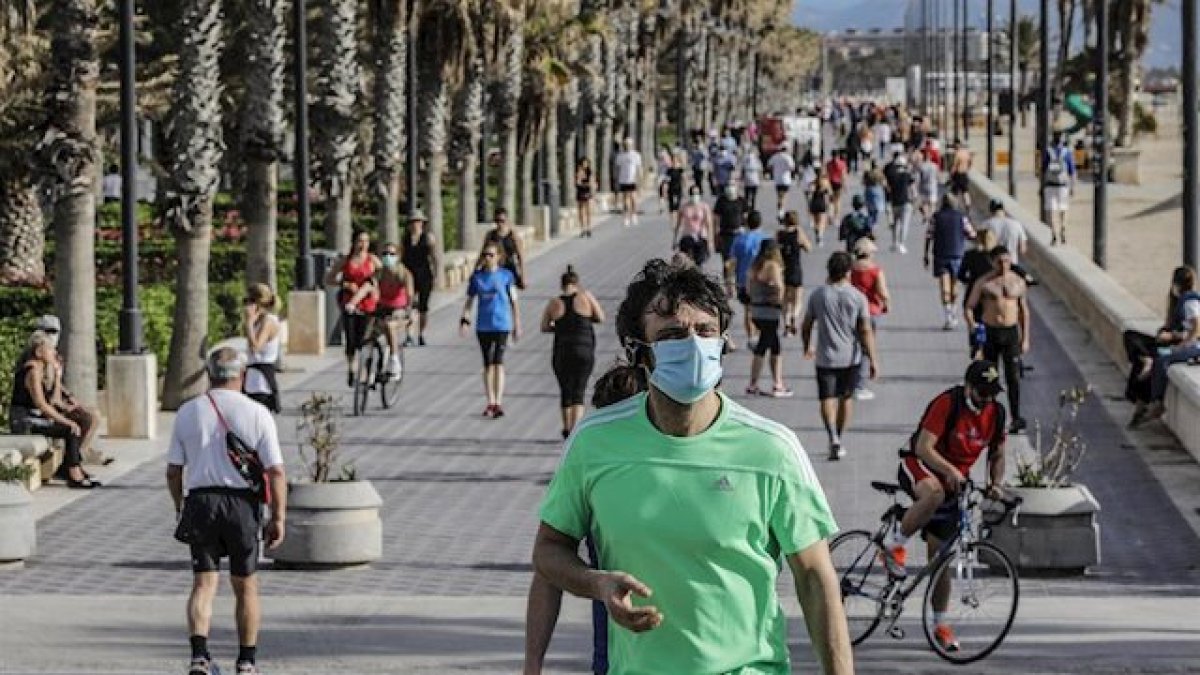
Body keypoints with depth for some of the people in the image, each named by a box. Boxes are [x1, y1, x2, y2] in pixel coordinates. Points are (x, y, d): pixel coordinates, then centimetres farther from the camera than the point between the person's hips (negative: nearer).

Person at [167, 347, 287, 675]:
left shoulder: (188, 412, 4)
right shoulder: (256, 414, -3)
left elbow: (173, 470, 6)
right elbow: (276, 471, -8)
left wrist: (180, 507, 21)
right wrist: (278, 518, -2)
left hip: (200, 500, 1)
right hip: (243, 502, -1)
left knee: (203, 583, 3)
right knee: (246, 587, 12)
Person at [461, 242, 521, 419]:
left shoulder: (506, 275, 0)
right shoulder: (477, 276, 6)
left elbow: (514, 302, 4)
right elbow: (469, 301, 11)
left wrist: (517, 326, 2)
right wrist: (465, 320, -5)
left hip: (501, 325, -3)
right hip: (483, 326, 3)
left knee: (498, 363, -12)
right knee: (488, 364, 8)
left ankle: (498, 403, -13)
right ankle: (490, 403, 16)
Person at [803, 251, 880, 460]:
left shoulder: (817, 295, -4)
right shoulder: (858, 297, -7)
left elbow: (806, 327, 5)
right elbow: (866, 331, -10)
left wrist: (808, 347, 24)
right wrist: (873, 360, -6)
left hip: (826, 358, -1)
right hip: (851, 357, 1)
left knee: (827, 398, -2)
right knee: (846, 398, 16)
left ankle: (833, 438, -25)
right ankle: (838, 442, 27)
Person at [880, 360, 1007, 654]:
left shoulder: (996, 414, -3)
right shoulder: (947, 404, -21)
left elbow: (997, 456, 11)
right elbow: (924, 447, -27)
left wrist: (995, 484, -9)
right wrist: (950, 470, -42)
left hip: (954, 480, 5)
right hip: (919, 467, -5)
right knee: (934, 494, -42)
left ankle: (940, 624, 12)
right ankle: (896, 544, -21)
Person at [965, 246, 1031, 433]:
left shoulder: (1018, 282, 5)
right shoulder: (984, 283, 0)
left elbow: (1024, 311, 11)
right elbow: (969, 306, 1)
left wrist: (1025, 338, 8)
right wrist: (971, 324, -18)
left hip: (1011, 332, 0)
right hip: (989, 332, 0)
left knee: (1013, 376, -6)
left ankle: (1016, 417, -5)